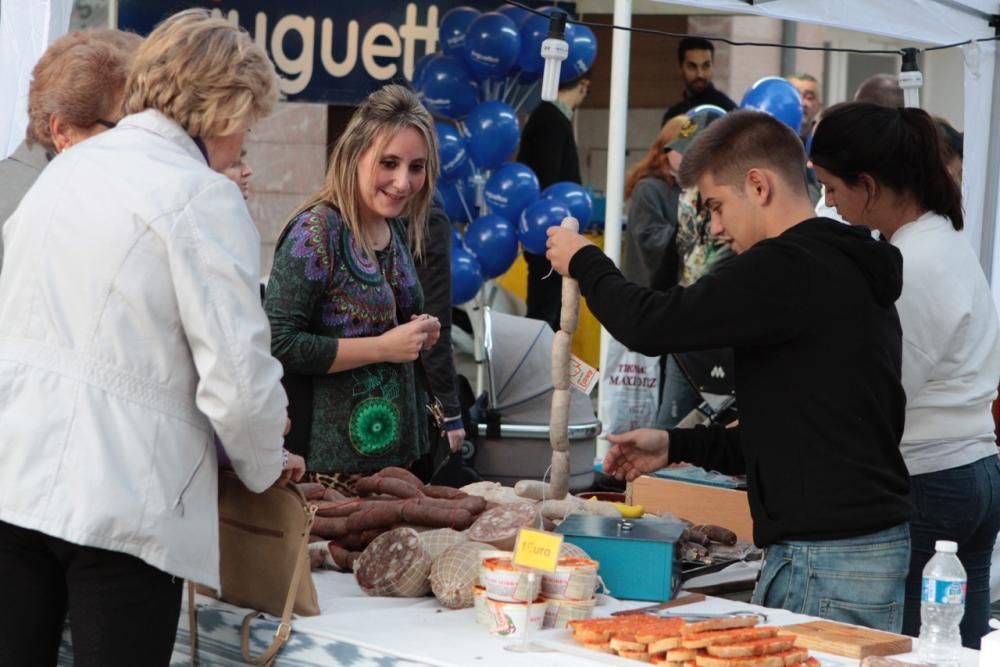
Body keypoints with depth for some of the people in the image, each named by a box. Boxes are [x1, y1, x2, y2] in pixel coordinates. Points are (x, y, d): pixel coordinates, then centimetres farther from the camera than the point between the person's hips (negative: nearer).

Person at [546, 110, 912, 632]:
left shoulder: (789, 268, -14)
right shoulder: (844, 268, 18)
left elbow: (652, 325, -16)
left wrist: (584, 262, 3)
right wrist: (675, 446, 18)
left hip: (827, 559, -10)